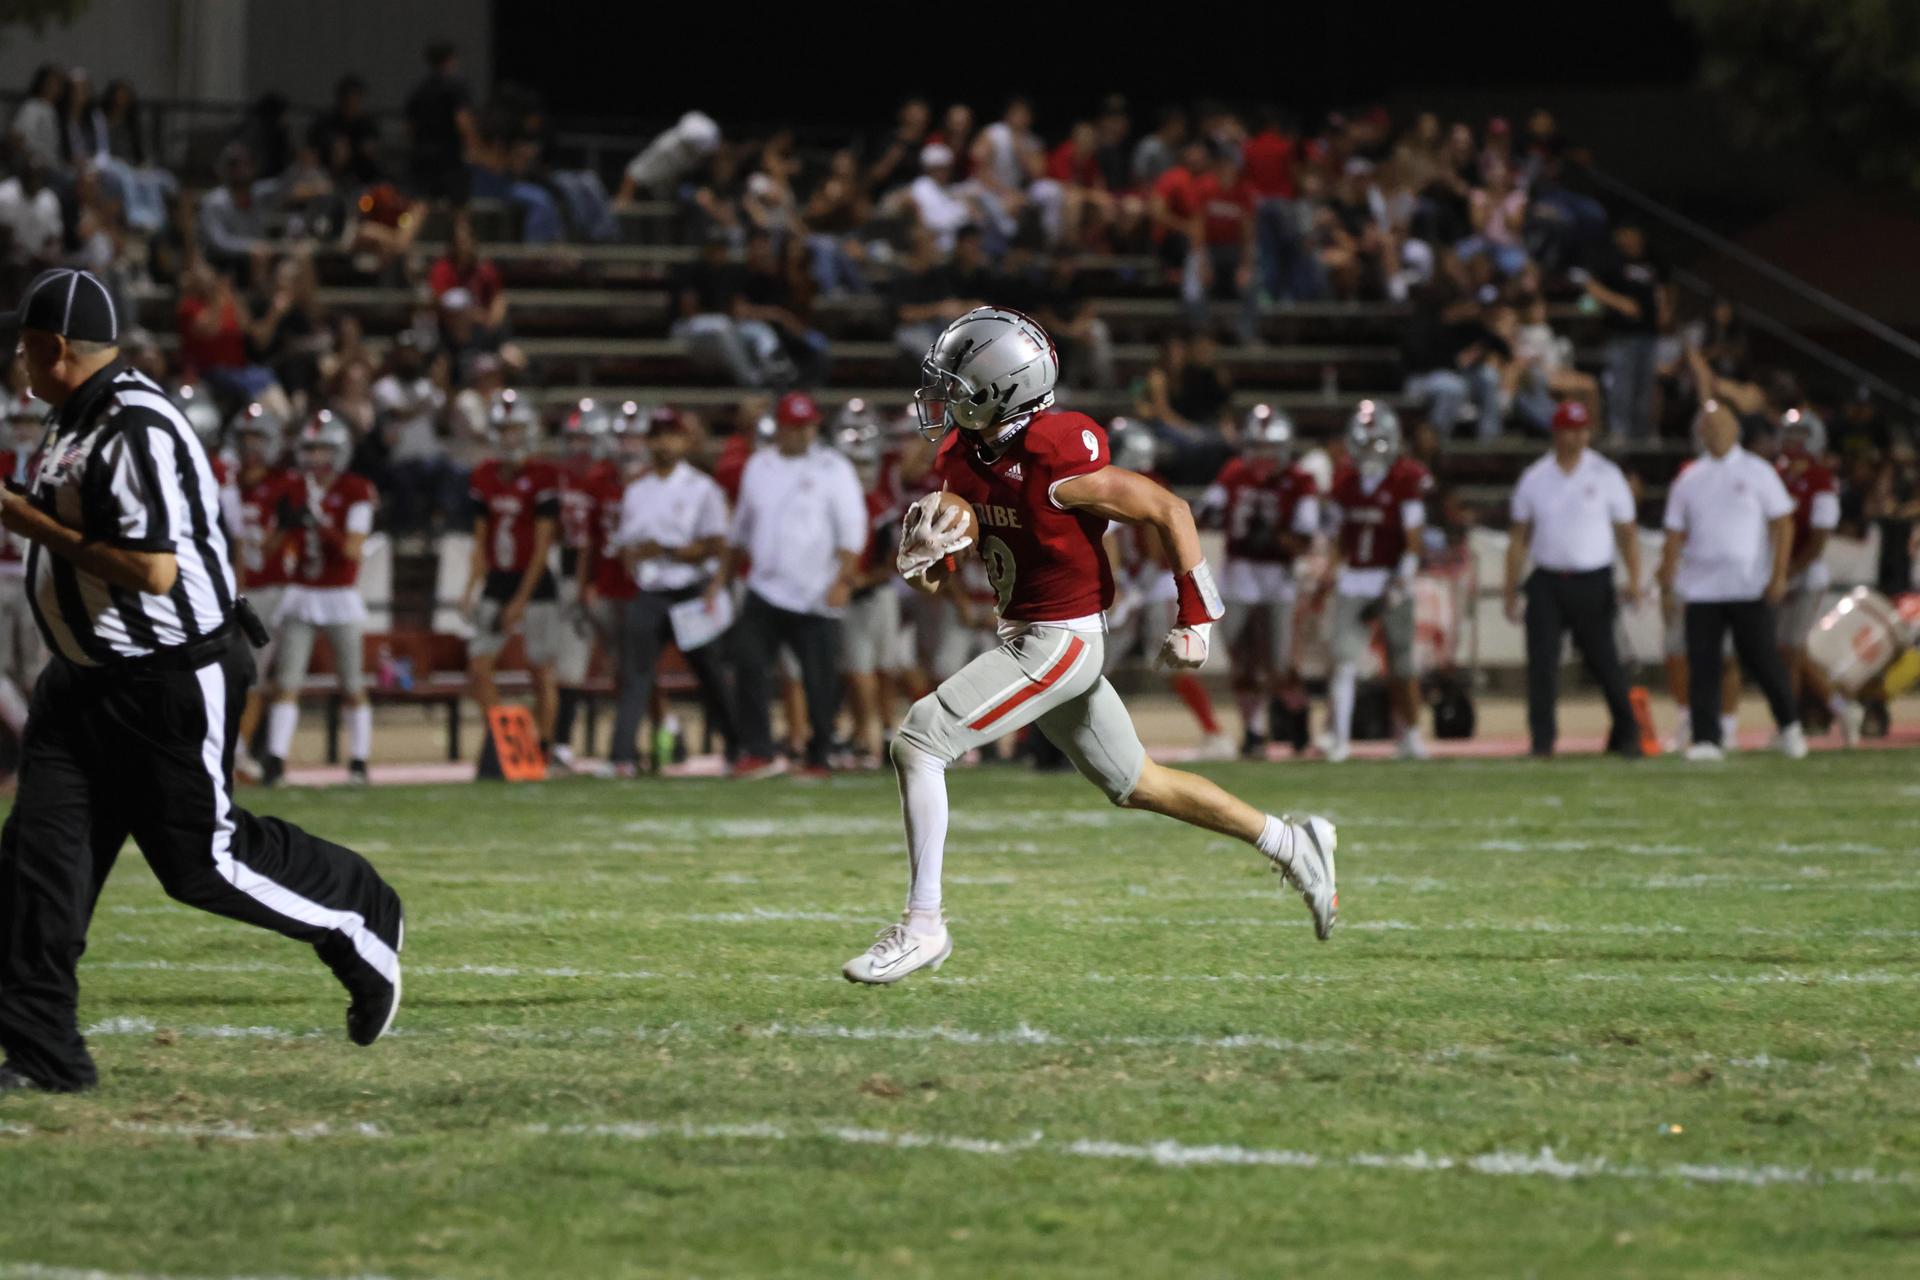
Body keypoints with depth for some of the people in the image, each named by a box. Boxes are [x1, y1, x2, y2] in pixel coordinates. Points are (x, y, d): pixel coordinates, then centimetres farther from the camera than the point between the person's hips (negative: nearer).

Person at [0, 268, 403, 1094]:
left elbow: (153, 568, -29)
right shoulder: (75, 420, 9)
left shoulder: (136, 430, -23)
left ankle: (359, 918, 24)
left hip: (175, 678, -9)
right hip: (84, 680, 9)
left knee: (201, 860, 0)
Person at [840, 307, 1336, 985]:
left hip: (1058, 642, -9)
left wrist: (1196, 618, -10)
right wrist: (928, 552, -15)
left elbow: (1169, 512, -15)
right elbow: (934, 571, 10)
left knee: (918, 742, -16)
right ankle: (1291, 845, 33)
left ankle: (922, 926, -9)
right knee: (1136, 784, 20)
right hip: (1023, 635, 9)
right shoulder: (961, 455, -1)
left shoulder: (1056, 463, -25)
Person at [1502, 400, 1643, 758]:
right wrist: (1511, 593, 7)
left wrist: (1634, 580, -11)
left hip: (1592, 581, -2)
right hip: (1547, 582, 2)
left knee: (1603, 659, 1)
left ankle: (1626, 734, 15)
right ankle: (1542, 739, -4)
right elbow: (1519, 537, 11)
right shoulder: (1534, 479, 7)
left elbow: (1627, 532, 2)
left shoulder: (1606, 476, 2)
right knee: (1542, 661, -6)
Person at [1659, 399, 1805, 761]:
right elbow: (1675, 536, 11)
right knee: (1702, 666, -4)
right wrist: (1667, 583, -1)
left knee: (1761, 660, -3)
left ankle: (1789, 725, 18)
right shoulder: (1688, 480, 11)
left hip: (1750, 590, -3)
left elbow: (1782, 524, 0)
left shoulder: (1757, 472, 3)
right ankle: (1705, 739, -3)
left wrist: (1779, 575, -10)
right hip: (1701, 591, 3)